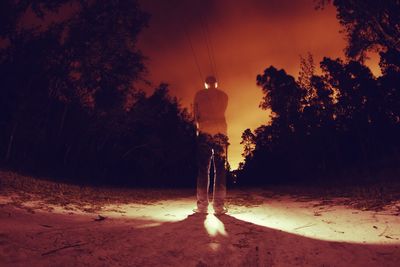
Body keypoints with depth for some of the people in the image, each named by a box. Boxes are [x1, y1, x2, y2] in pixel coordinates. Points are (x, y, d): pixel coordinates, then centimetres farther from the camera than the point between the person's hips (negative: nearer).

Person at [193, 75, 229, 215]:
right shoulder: (224, 95, 14)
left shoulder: (199, 94, 10)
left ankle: (202, 206, -2)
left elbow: (196, 116, 10)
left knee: (203, 169, 1)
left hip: (204, 132, -1)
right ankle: (219, 206, -2)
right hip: (220, 132, 1)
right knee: (220, 170, 1)